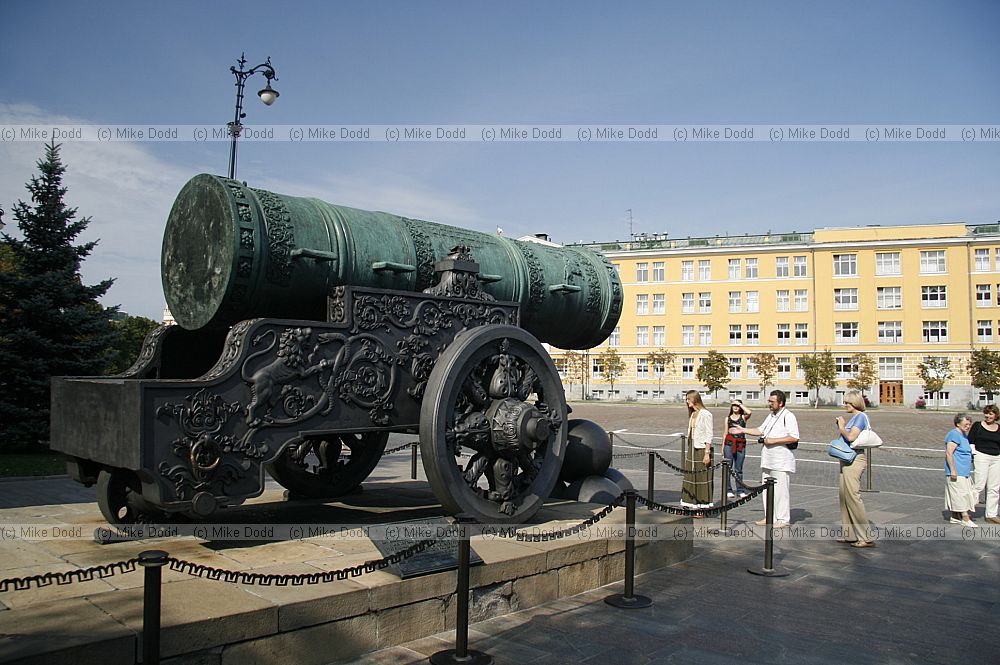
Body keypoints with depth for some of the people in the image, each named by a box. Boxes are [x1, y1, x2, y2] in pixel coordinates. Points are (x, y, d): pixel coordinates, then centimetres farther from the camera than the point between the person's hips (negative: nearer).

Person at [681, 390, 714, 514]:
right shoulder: (692, 414, 13)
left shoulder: (705, 414, -11)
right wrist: (688, 451, 16)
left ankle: (702, 508, 5)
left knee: (702, 479, -1)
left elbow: (709, 435, -13)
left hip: (701, 449, -8)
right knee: (690, 478, 10)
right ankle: (690, 505, 17)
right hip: (692, 448, 8)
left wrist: (707, 453, -17)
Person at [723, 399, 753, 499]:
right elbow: (726, 433, 12)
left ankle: (740, 491, 11)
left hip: (740, 445, -1)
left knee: (738, 469, 3)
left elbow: (749, 412, -19)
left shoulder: (743, 417, 5)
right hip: (729, 444, 1)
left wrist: (740, 404, -8)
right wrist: (723, 447, 9)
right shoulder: (728, 418, 10)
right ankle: (728, 490, 7)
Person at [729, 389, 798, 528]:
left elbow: (794, 437, -19)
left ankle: (783, 519, 2)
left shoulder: (788, 416, -10)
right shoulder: (771, 416, 19)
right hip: (768, 459, 9)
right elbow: (760, 430, 28)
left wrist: (773, 440, -17)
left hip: (781, 461, -9)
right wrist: (743, 430, 20)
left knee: (780, 489, -6)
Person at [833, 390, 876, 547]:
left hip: (855, 460, -10)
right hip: (847, 460, 10)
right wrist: (841, 426, 8)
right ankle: (850, 534, 19)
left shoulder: (861, 417, -13)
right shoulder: (854, 417, 16)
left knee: (852, 496, -9)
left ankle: (866, 537, -4)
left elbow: (851, 437, -25)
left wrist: (842, 428, -8)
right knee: (844, 496, 12)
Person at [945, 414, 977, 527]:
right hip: (957, 473, -10)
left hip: (964, 472, 10)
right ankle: (965, 518, -6)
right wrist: (953, 470, -24)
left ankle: (955, 517, 18)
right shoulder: (954, 435, -15)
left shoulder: (964, 435, 16)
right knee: (962, 494, -8)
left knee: (956, 496, 12)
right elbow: (949, 453, -22)